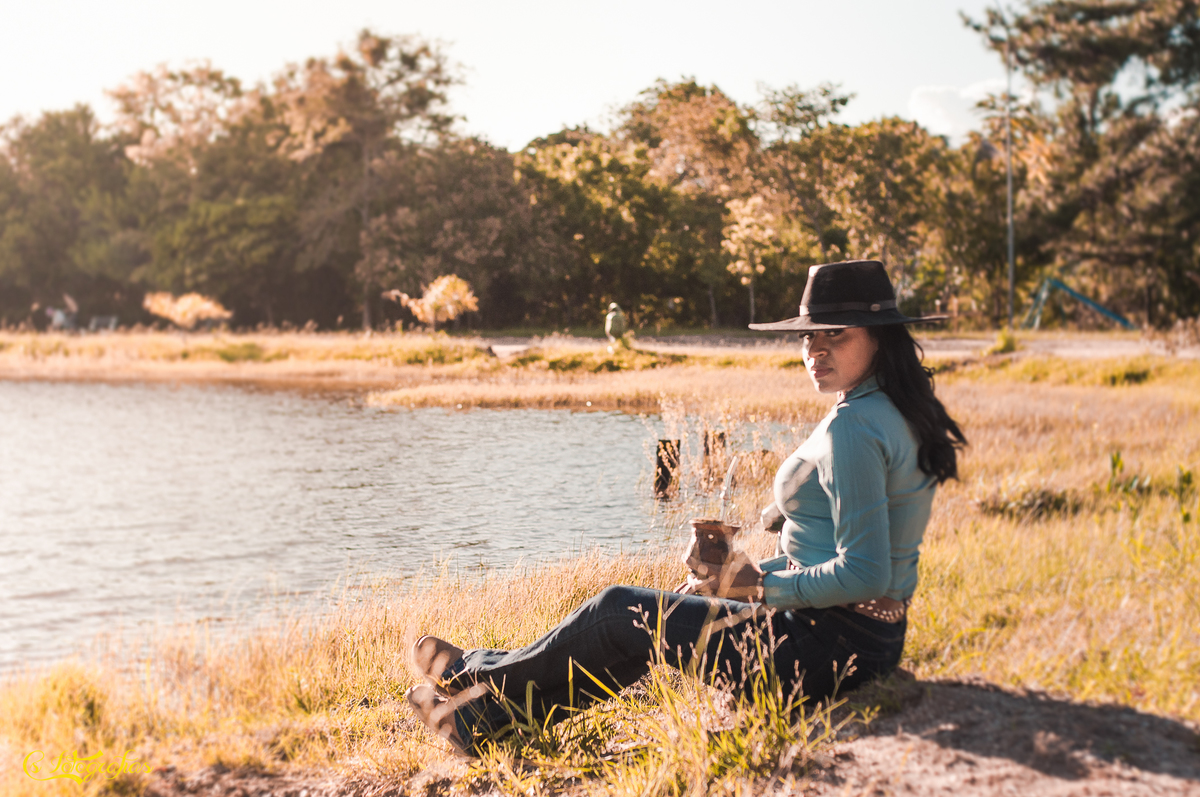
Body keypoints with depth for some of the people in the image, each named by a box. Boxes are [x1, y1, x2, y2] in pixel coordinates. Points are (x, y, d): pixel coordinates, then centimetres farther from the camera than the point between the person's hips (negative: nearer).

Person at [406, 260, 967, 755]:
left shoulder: (853, 428, -22)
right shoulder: (899, 414, 10)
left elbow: (864, 574, -26)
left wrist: (760, 586, -14)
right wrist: (759, 574, 13)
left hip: (825, 647, -10)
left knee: (618, 611, 4)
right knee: (650, 620, 19)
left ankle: (481, 676, 26)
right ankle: (484, 715, 26)